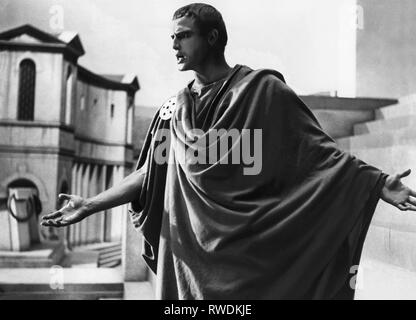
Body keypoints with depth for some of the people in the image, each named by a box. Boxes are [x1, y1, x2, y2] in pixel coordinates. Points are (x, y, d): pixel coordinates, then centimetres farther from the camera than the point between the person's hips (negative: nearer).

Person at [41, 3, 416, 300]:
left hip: (250, 251, -4)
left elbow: (319, 151, -7)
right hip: (190, 251, 4)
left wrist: (379, 182, -19)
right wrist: (89, 205, 5)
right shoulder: (176, 107, 8)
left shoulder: (263, 89, -5)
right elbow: (150, 173, 9)